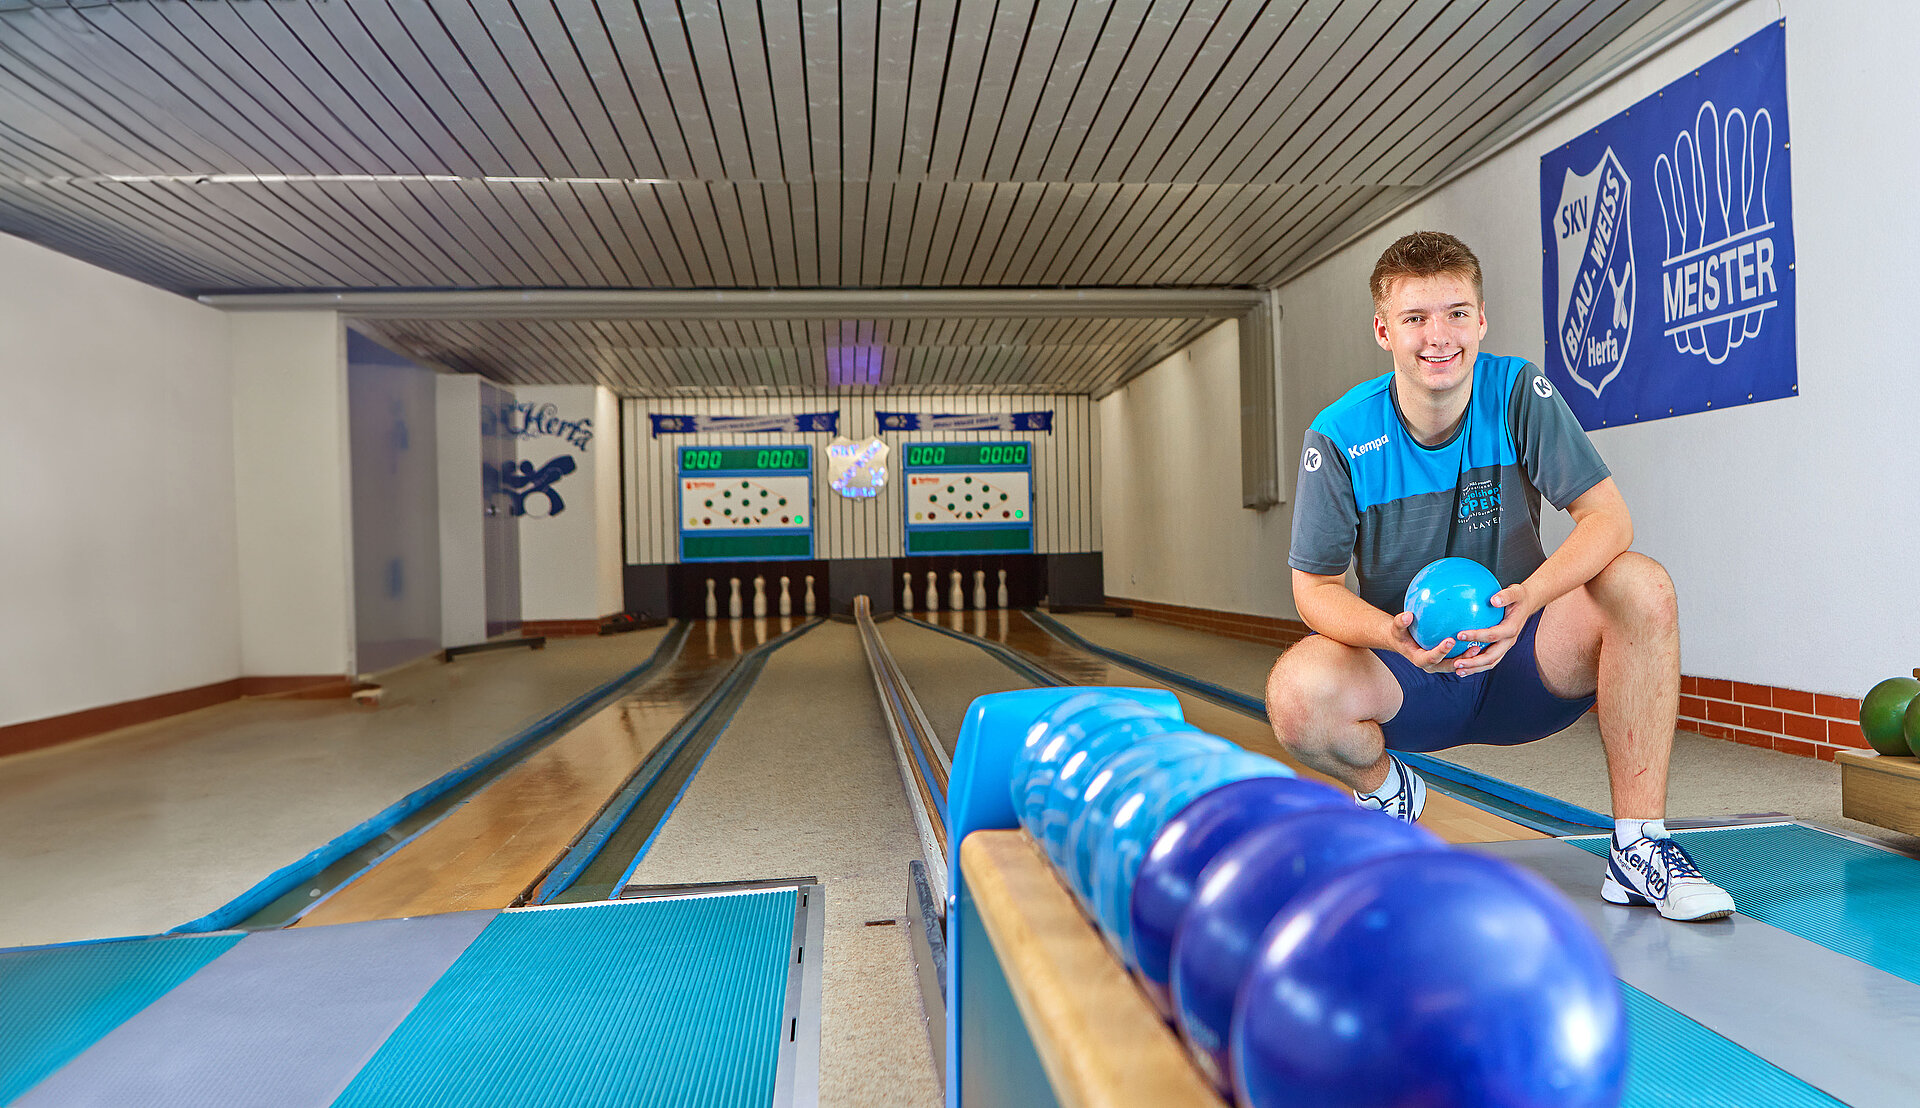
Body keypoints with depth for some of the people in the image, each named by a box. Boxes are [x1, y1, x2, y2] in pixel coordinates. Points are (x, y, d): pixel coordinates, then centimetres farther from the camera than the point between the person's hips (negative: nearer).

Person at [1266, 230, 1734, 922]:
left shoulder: (1519, 393, -9)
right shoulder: (1339, 437, -13)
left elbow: (1608, 518, -15)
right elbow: (1316, 586, -10)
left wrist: (1527, 600, -35)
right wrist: (1394, 634, -31)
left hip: (1522, 660, 2)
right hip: (1407, 675, -1)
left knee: (1642, 586, -26)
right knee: (1296, 691, -32)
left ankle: (1639, 849, -15)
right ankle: (1385, 790, 6)